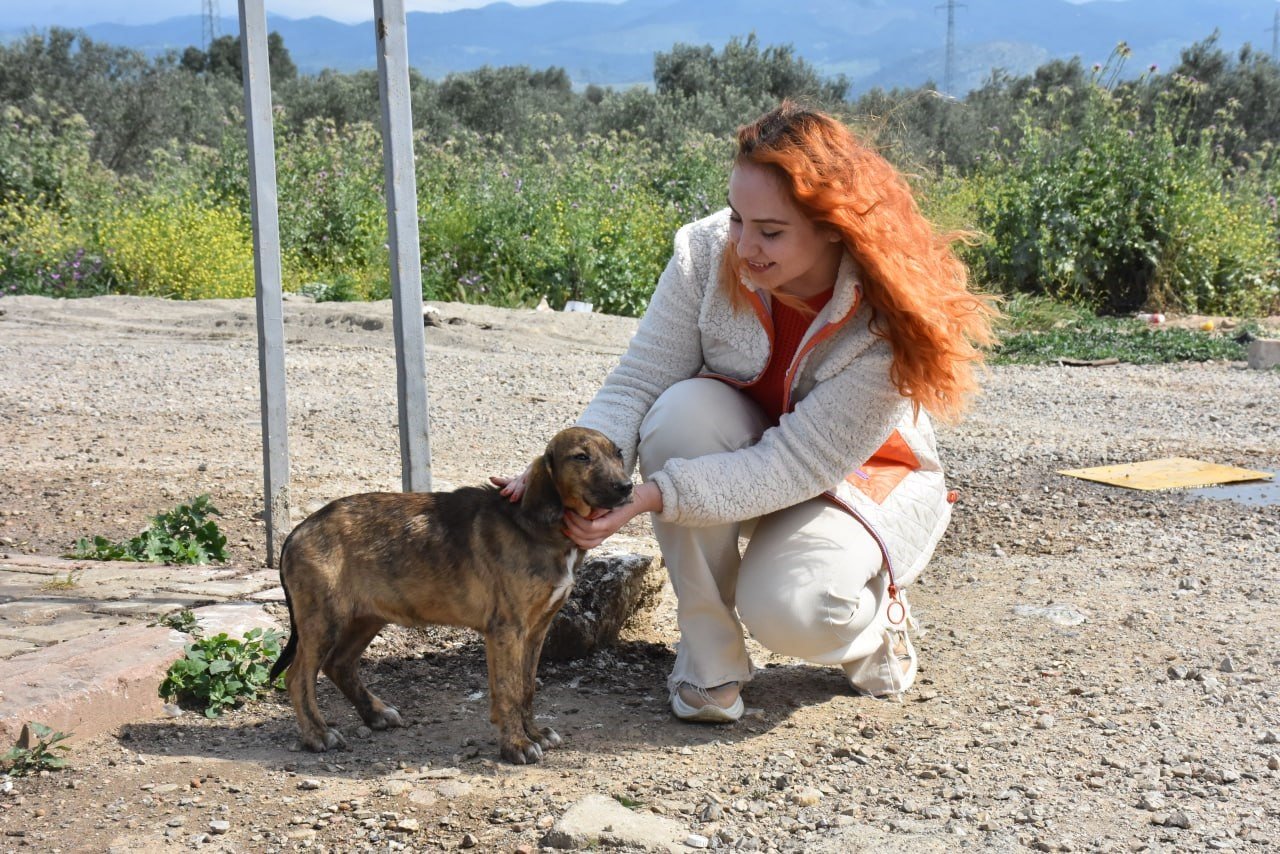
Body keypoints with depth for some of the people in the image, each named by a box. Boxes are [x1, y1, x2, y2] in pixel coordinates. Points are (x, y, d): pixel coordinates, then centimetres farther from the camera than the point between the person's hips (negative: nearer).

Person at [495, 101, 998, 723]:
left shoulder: (890, 322, -31)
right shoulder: (709, 253, -22)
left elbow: (797, 467, -33)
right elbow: (636, 384, -20)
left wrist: (652, 495, -44)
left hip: (860, 479, -3)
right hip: (744, 454, 4)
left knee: (785, 609, -33)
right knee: (687, 409, -32)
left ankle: (872, 621, 7)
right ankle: (709, 651, -15)